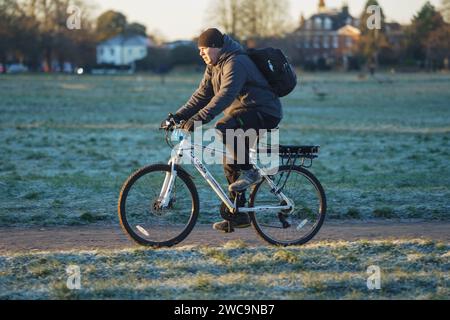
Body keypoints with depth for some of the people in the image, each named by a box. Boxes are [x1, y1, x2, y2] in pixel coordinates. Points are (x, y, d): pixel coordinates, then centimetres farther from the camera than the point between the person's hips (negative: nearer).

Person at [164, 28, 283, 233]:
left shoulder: (236, 63, -21)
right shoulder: (214, 66, 12)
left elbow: (225, 95, -34)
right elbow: (202, 95, 10)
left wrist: (200, 118, -42)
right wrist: (179, 116, -2)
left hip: (264, 113, -10)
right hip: (244, 114, 10)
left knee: (224, 129, -34)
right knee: (230, 166, 7)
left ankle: (249, 172, -20)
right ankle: (238, 216, 13)